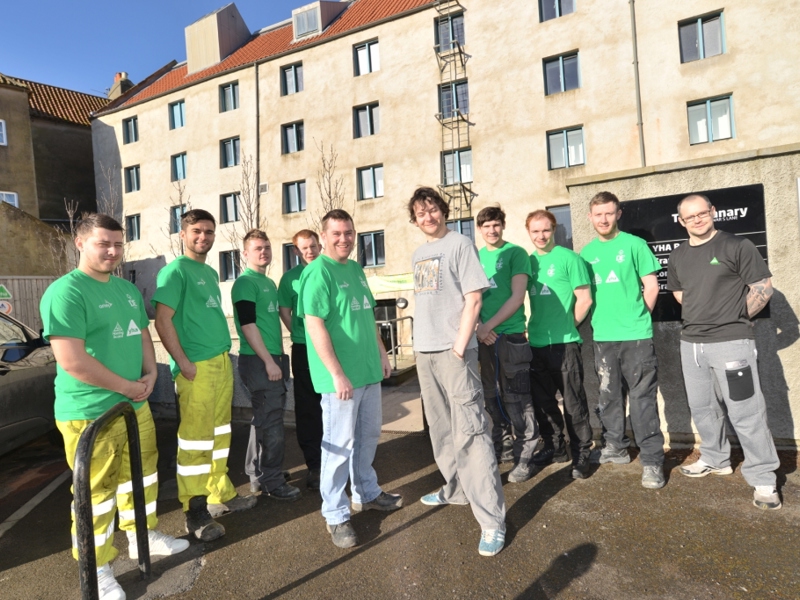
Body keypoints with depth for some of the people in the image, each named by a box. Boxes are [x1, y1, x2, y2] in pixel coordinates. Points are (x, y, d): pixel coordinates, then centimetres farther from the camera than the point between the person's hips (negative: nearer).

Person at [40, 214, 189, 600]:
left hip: (136, 406, 8)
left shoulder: (127, 289, 10)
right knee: (96, 491, 5)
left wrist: (150, 373, 0)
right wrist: (127, 386, -16)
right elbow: (71, 361, -24)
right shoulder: (66, 292, -17)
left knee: (141, 474, 20)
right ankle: (98, 569, 24)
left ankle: (142, 536, 40)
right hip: (90, 414, -8)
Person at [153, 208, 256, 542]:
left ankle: (220, 495, 30)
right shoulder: (175, 271, -8)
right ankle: (194, 512, 12)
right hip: (197, 367, -8)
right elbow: (162, 320, -15)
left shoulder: (211, 273, 16)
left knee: (219, 433, 16)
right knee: (195, 438, -1)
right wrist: (183, 362, -19)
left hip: (222, 363, 8)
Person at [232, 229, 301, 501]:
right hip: (258, 361, -9)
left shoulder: (269, 283, 16)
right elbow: (247, 325, -19)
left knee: (264, 418, 16)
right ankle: (273, 482, 10)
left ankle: (257, 475, 29)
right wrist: (269, 361, -20)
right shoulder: (245, 282, -11)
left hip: (270, 358, 9)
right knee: (271, 421, -3)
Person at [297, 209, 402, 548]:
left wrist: (381, 353, 17)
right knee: (340, 444, 2)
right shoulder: (318, 272, -14)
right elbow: (314, 324, -20)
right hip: (341, 375, -8)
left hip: (369, 370, 9)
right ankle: (335, 514, 19)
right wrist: (337, 374, -22)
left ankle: (367, 494, 38)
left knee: (368, 436, 20)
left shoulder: (356, 269, 12)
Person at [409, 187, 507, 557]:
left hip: (454, 350, -7)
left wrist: (459, 347, -16)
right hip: (424, 351, 7)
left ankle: (492, 519, -1)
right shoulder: (418, 255, 16)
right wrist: (420, 343, 12)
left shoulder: (460, 244, -5)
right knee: (441, 428, 16)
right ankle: (455, 489, 34)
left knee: (470, 432, -9)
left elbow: (473, 299, -11)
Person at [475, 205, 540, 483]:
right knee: (491, 398, 14)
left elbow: (517, 297, -10)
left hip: (510, 336, -5)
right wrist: (478, 326, -5)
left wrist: (489, 325, -15)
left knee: (516, 400, -1)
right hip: (483, 337, 5)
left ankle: (524, 459, 11)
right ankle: (492, 450, 27)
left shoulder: (516, 253, -2)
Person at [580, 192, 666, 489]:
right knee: (608, 397, 14)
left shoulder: (634, 245, -1)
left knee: (643, 399, -1)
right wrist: (599, 319, 8)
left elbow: (651, 287, 0)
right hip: (603, 337, 4)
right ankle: (616, 447, 30)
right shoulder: (586, 252, 10)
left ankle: (652, 461, 9)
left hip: (636, 336, -4)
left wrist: (637, 318, 1)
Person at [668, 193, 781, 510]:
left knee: (745, 411, -4)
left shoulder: (737, 245, -6)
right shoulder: (678, 256, 10)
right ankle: (715, 460, 33)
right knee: (702, 407, 16)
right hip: (691, 342, 6)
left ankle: (763, 478, 9)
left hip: (731, 341, -6)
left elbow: (763, 287, -7)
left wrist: (736, 319, 0)